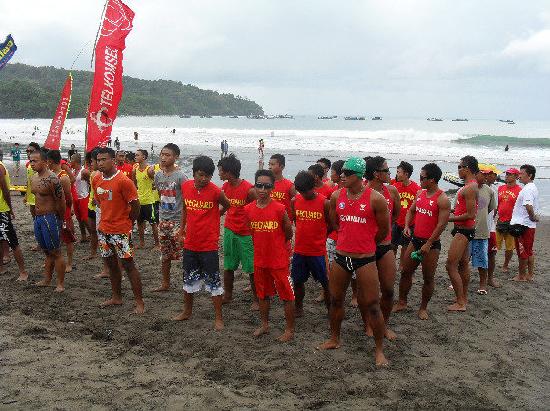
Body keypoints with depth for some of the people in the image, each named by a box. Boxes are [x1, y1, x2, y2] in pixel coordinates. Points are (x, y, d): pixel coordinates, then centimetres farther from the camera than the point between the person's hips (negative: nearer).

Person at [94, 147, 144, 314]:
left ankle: (139, 302, 3)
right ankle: (116, 297, 30)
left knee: (128, 264, -4)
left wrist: (127, 222, -2)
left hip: (120, 231, -7)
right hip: (103, 229, 7)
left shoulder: (123, 181, -18)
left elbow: (135, 205, -13)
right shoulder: (96, 179, 3)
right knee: (111, 264, 16)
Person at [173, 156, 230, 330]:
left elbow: (227, 205, 4)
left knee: (213, 282, 3)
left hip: (209, 245, -4)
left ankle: (218, 318, 14)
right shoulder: (185, 186, -3)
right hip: (190, 243, 5)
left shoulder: (215, 191, -15)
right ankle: (187, 311, 37)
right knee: (188, 279, 19)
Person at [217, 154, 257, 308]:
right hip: (229, 230, 6)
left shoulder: (249, 190, -18)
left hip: (246, 233, -6)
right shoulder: (225, 187, 1)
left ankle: (256, 299, 15)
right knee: (228, 266, 13)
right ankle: (227, 295, 28)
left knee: (251, 269, 3)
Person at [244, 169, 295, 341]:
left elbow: (289, 233, -3)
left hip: (279, 260, -4)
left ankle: (290, 329, 17)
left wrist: (275, 246, 8)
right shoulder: (248, 209, -3)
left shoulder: (279, 209, -16)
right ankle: (265, 325, 35)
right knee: (262, 294, 18)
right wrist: (263, 246, 10)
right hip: (259, 259, 5)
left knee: (286, 296, 5)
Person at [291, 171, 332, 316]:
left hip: (318, 251, -3)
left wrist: (318, 235, 6)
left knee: (326, 282, 6)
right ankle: (298, 308, 31)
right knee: (297, 281, 14)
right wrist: (306, 233, 8)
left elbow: (331, 225, -1)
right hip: (299, 250, 3)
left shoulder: (324, 202, -11)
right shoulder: (295, 201, -2)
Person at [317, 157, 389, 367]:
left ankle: (379, 350, 14)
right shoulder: (336, 196, 2)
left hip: (366, 259, -4)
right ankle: (334, 339, 36)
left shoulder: (375, 198, -11)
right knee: (335, 300, 16)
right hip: (341, 257, 5)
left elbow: (384, 230, -1)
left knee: (372, 306, 0)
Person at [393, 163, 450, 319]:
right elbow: (411, 211, 19)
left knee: (428, 278, 5)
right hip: (415, 239, 7)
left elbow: (441, 225, -19)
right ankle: (402, 303, 25)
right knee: (405, 272, 11)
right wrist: (407, 226, 1)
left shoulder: (442, 199, -16)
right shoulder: (420, 193, 6)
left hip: (431, 244, -7)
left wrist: (428, 244, -19)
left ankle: (423, 308, 20)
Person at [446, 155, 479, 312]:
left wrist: (450, 219, -17)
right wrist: (452, 211, 7)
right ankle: (464, 298, 30)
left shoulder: (469, 188, -21)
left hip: (463, 230, -11)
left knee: (450, 265, -8)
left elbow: (470, 215, -24)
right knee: (463, 264, 18)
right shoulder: (472, 185, 11)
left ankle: (460, 303, -2)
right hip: (464, 230, 11)